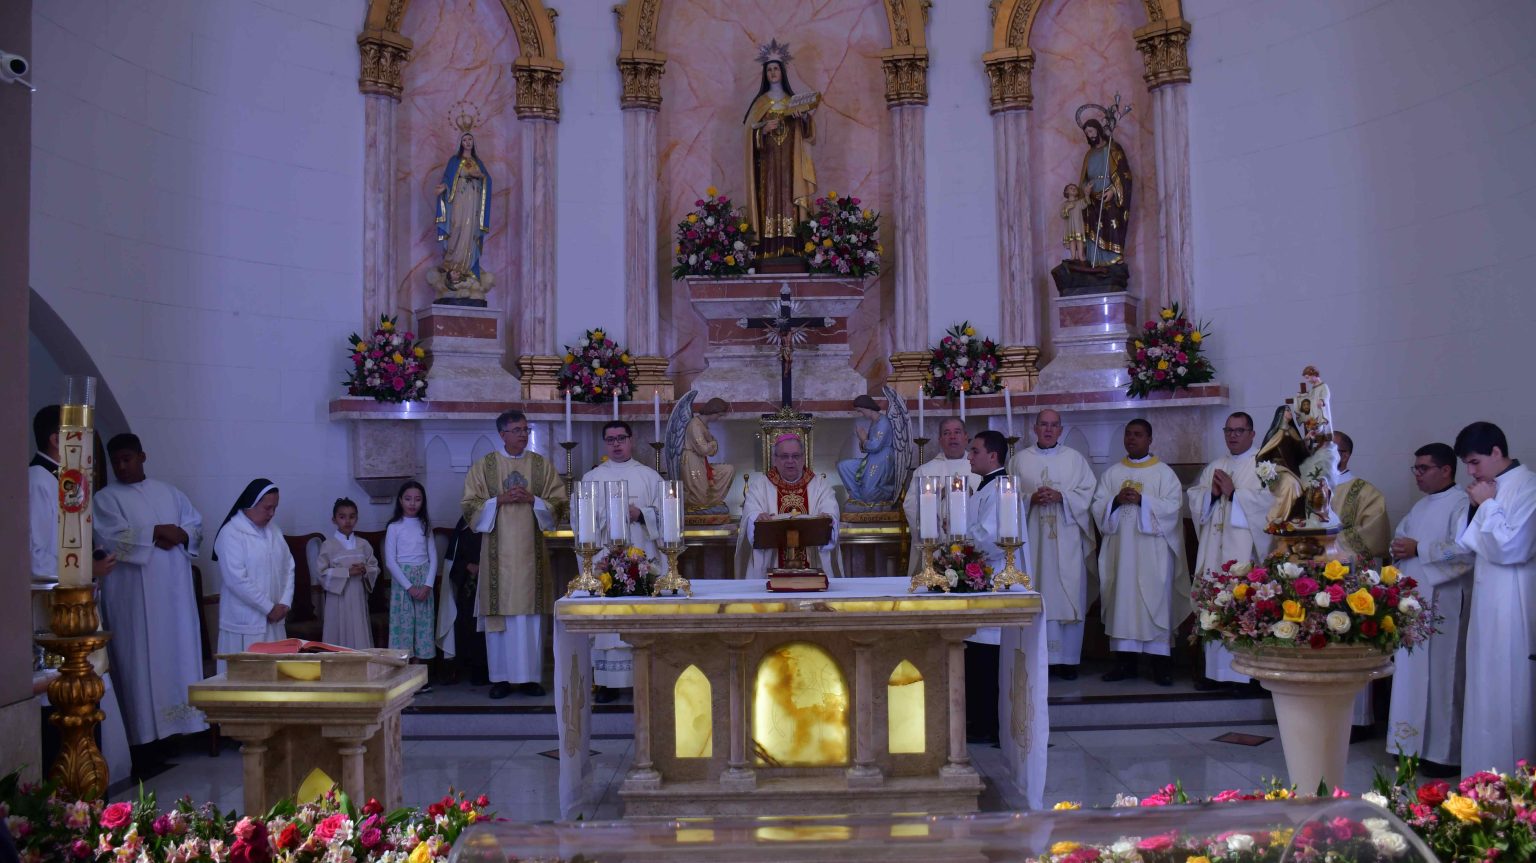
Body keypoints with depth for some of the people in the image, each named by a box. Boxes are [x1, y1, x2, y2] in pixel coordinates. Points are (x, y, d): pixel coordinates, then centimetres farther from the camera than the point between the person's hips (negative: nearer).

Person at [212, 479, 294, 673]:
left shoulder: (274, 531, 11)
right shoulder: (230, 533, -11)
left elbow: (288, 568, 12)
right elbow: (237, 580, -17)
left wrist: (285, 603, -2)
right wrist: (269, 608, -13)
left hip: (274, 620, 6)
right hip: (245, 623, -6)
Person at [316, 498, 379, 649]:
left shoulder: (363, 544, 7)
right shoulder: (328, 545, -4)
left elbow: (375, 568, 11)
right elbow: (322, 573, -9)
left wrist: (365, 570, -11)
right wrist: (347, 572, -17)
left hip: (358, 597, 3)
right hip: (338, 598, -3)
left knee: (359, 636, 5)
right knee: (339, 636, -1)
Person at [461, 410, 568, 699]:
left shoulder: (542, 465, 9)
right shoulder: (483, 466, 6)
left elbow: (558, 502, 6)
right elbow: (469, 505, 2)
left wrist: (532, 500, -10)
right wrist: (499, 500, -12)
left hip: (531, 548, 1)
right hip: (497, 550, -1)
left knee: (531, 612, 1)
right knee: (500, 610, -2)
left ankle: (531, 676, 7)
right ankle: (500, 677, 5)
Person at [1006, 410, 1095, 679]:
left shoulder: (1075, 459, 11)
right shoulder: (1019, 460, 11)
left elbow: (1088, 492, 3)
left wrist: (1060, 496, -11)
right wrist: (1031, 499, -12)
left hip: (1066, 538, 0)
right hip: (1032, 538, 0)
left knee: (1067, 595, -2)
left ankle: (1068, 659, 4)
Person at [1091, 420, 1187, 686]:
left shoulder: (1164, 472, 5)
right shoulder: (1112, 473, 13)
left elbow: (1173, 505, -7)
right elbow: (1098, 506, 7)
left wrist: (1141, 500, -17)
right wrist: (1116, 501, -13)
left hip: (1153, 549, -3)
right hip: (1121, 547, 3)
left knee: (1156, 599, -4)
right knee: (1122, 598, 1)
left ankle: (1160, 662, 1)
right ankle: (1125, 661, 6)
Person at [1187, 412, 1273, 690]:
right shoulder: (1214, 467, 20)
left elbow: (1268, 500, -12)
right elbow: (1193, 497, 15)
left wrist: (1233, 492, -12)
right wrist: (1211, 493, -4)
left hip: (1245, 549, -5)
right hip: (1214, 549, 5)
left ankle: (1246, 671, -4)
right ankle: (1215, 669, 9)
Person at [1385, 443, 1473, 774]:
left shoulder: (1461, 504, -9)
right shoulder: (1421, 506, 18)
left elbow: (1465, 550, -21)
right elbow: (1401, 537, 26)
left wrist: (1418, 549, -16)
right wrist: (1397, 547, 3)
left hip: (1442, 603, -8)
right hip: (1411, 600, 8)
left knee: (1440, 675, -5)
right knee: (1412, 674, 10)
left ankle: (1445, 753, 2)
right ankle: (1415, 745, 18)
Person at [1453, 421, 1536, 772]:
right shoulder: (1493, 488, 12)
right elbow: (1471, 545, 14)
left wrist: (1487, 504, -11)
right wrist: (1480, 506, 1)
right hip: (1488, 601, 8)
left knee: (1507, 692, -2)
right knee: (1485, 691, 13)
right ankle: (1486, 772, 22)